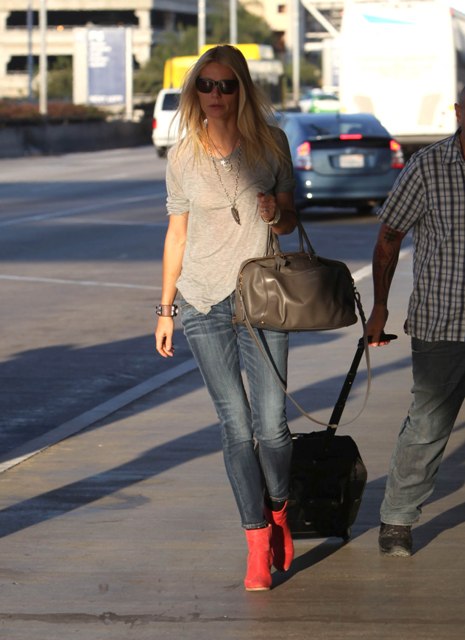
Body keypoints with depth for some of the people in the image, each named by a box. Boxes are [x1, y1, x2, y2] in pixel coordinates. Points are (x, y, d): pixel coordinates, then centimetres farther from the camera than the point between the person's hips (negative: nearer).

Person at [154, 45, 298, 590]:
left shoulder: (270, 144, 0)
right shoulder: (182, 157, 2)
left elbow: (289, 222, 9)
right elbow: (177, 234, 10)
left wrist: (277, 213, -15)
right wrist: (166, 309, 10)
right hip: (203, 301, 0)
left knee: (271, 422, -6)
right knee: (235, 425, -2)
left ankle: (277, 514, 22)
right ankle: (259, 543, 5)